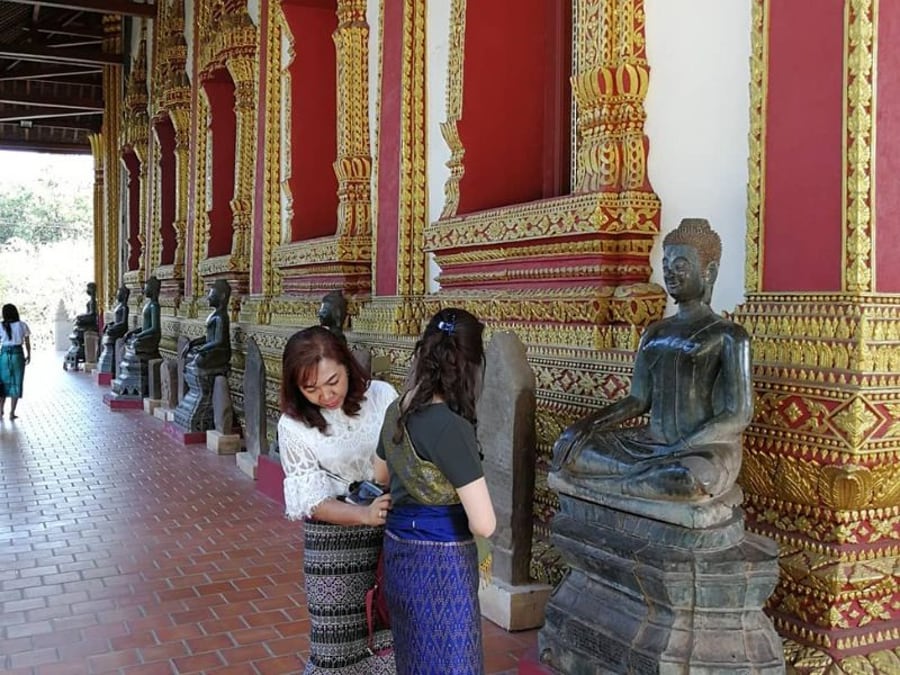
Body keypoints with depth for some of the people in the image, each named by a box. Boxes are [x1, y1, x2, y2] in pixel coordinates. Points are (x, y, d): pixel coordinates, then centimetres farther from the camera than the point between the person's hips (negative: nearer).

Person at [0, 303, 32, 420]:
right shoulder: (22, 325, -2)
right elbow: (27, 342, 4)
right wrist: (29, 355, 18)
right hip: (18, 355, -1)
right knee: (16, 384, 5)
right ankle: (12, 413, 4)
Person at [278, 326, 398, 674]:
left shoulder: (382, 395, -7)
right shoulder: (293, 425, -9)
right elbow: (311, 499, -11)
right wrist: (364, 515, -27)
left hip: (392, 531, 1)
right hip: (334, 539, -1)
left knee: (392, 632, 9)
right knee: (338, 643, 6)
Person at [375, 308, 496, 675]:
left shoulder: (396, 411, 0)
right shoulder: (451, 427, -24)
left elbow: (381, 477, 19)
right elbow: (484, 524, -24)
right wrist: (461, 510, -4)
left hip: (399, 552, 8)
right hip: (440, 563, -8)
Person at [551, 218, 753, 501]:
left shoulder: (728, 336, -6)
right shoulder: (654, 332, 14)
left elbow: (737, 416, -12)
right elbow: (638, 400, 11)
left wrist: (676, 452, -23)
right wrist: (591, 422, -7)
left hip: (706, 451, -6)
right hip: (651, 443, 6)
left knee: (688, 479, -41)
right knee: (567, 448, -9)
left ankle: (613, 482, -16)